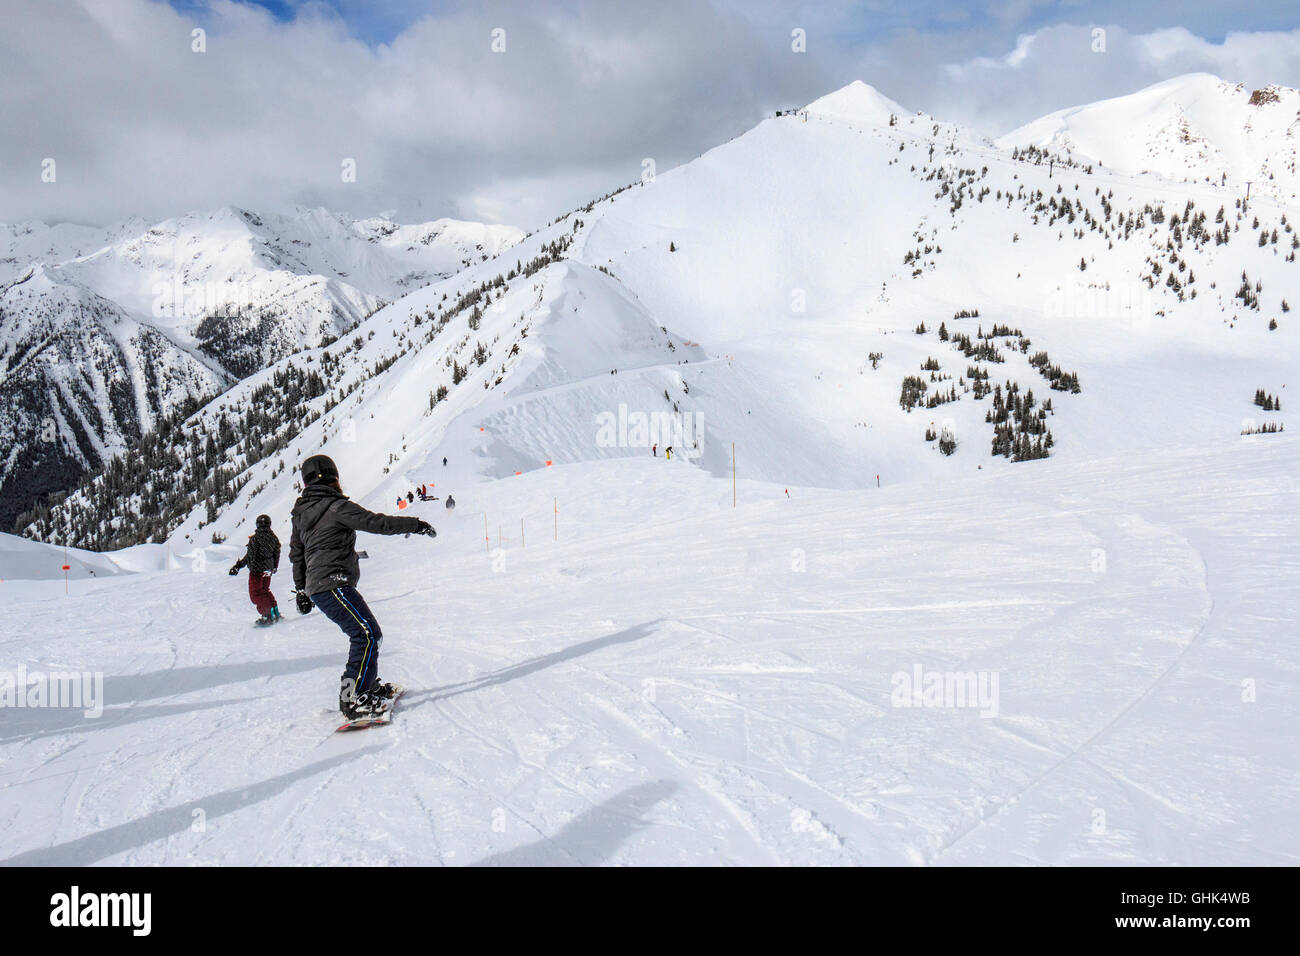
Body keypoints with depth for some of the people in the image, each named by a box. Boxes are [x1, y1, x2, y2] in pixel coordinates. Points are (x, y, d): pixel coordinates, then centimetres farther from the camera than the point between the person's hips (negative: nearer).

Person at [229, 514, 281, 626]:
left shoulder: (255, 538, -16)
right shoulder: (273, 538, 4)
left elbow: (250, 556, -17)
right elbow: (277, 554, 14)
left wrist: (237, 566, -9)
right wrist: (274, 567, 29)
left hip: (257, 570, -7)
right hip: (268, 570, 7)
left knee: (256, 593, -1)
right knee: (265, 590, 23)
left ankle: (268, 616, -11)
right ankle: (275, 612, 23)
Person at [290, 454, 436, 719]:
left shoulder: (301, 513, 18)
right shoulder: (336, 506, -9)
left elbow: (296, 555, 25)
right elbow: (374, 522, -14)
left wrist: (302, 591, 32)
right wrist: (415, 525, -6)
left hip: (315, 587, 10)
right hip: (332, 584, -10)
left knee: (365, 634, 15)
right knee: (367, 635, -14)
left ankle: (366, 685, 21)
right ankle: (353, 699, -17)